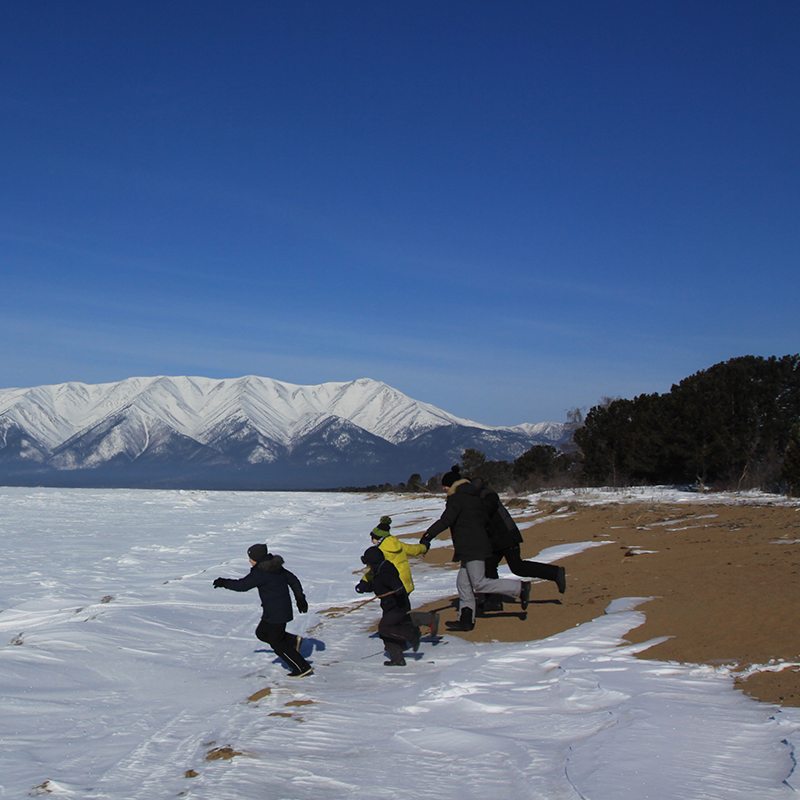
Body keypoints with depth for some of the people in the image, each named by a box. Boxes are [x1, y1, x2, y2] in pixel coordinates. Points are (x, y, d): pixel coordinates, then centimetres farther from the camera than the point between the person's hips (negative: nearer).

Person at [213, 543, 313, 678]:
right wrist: (300, 598, 19)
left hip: (276, 613, -9)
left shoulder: (260, 573, -20)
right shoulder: (276, 567, 6)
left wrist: (224, 583, -2)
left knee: (277, 643, 1)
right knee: (261, 632, 19)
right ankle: (293, 640, 18)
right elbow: (293, 580, 12)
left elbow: (242, 585, -17)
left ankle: (303, 667, 5)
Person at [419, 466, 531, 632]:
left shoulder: (456, 498, -9)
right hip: (480, 543, 10)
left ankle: (520, 588, -10)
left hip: (471, 547, -10)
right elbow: (485, 519, 22)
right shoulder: (474, 496, 18)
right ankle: (466, 620, 9)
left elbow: (446, 520, -20)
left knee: (479, 584, -10)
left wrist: (428, 535, -18)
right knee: (463, 583, 10)